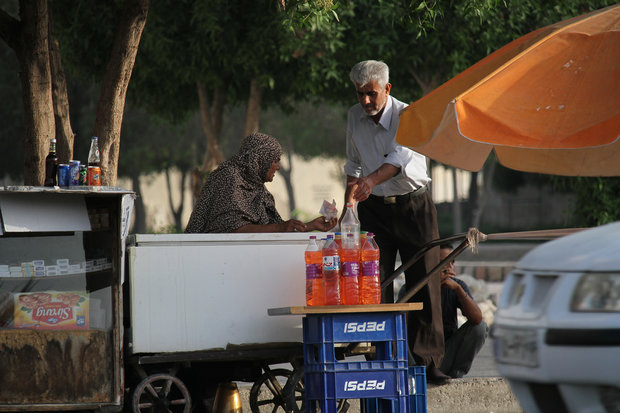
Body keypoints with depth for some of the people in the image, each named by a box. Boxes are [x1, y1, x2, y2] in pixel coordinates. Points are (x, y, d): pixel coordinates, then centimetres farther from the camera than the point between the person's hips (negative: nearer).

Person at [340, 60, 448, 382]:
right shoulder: (354, 117, 2)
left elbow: (401, 156, -35)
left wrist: (372, 180, -51)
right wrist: (348, 204, 12)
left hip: (414, 206, -3)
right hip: (375, 208, 4)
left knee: (424, 283, -5)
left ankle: (427, 361, -1)